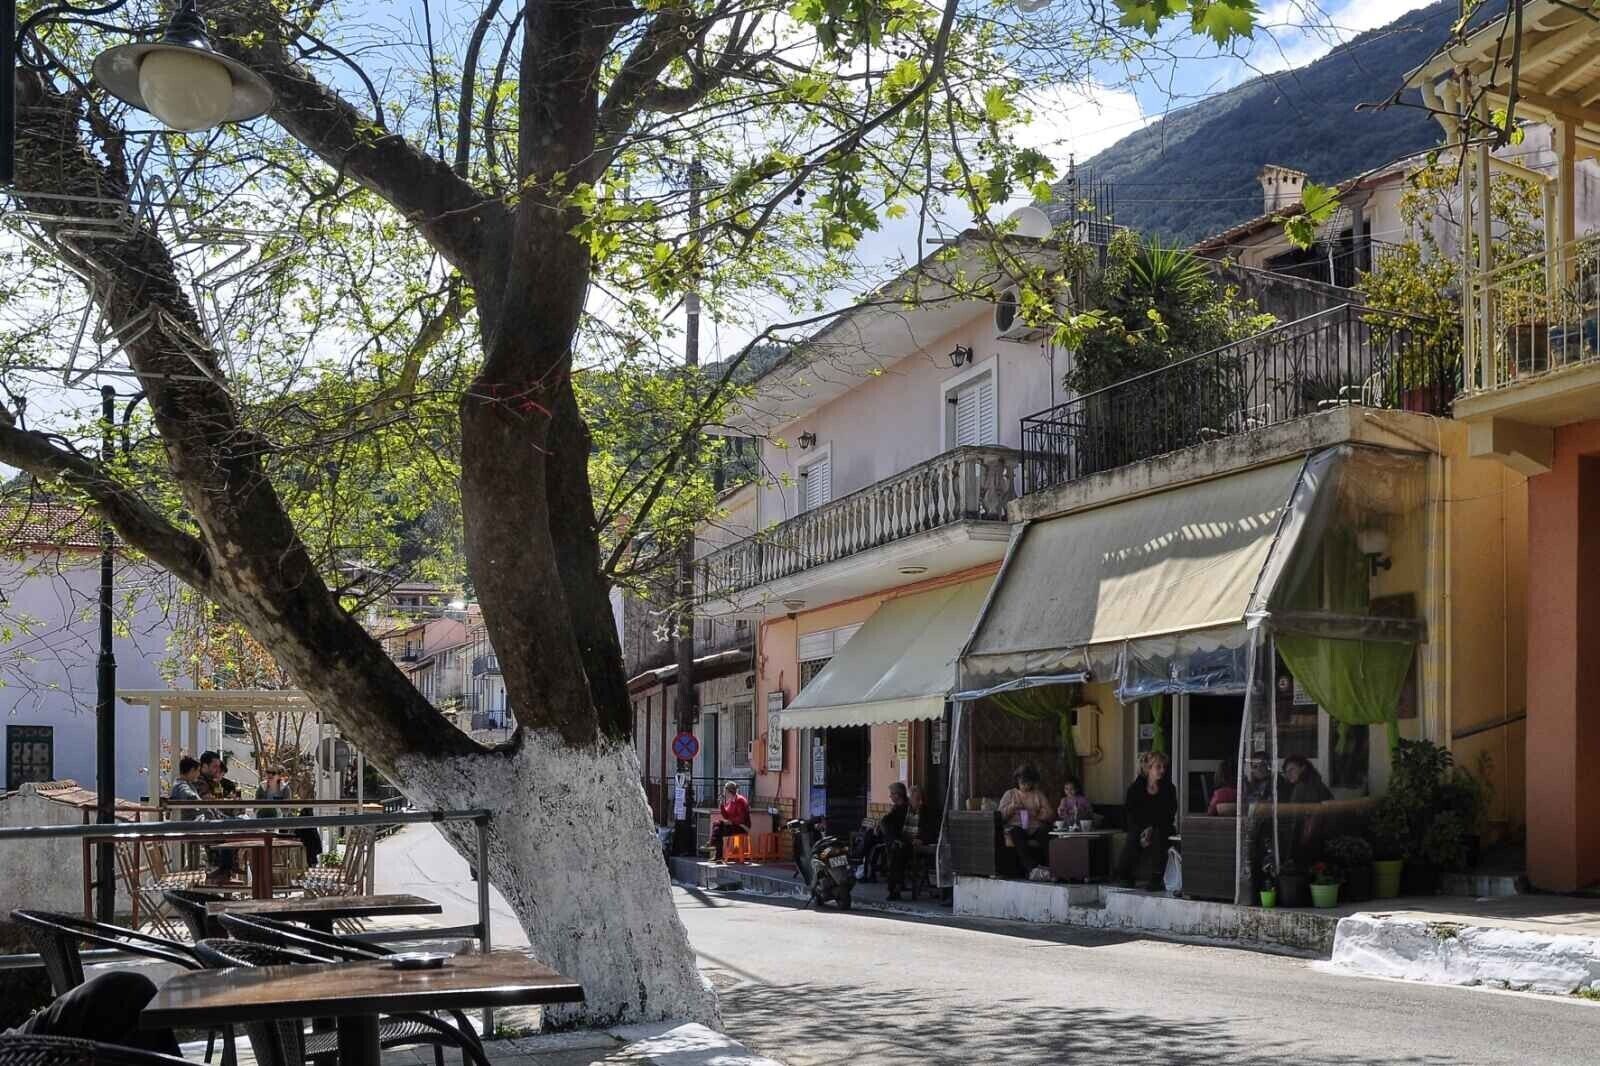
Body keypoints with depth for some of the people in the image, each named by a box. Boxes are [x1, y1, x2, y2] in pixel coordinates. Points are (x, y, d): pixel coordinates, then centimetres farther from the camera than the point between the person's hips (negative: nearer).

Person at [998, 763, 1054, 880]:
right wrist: (1011, 808, -5)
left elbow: (1051, 814, 10)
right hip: (1016, 827, -1)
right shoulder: (1009, 794, 21)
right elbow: (1000, 815, 12)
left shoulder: (1039, 794, 22)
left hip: (1035, 828, 1)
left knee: (1045, 831, -35)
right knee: (1016, 833, -38)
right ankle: (1033, 868, -53)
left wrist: (1036, 814, -6)